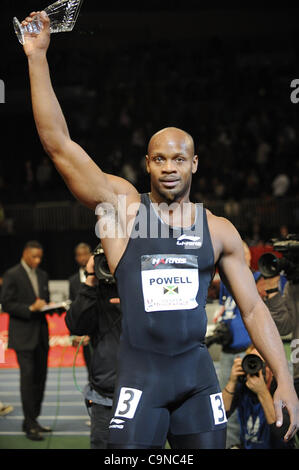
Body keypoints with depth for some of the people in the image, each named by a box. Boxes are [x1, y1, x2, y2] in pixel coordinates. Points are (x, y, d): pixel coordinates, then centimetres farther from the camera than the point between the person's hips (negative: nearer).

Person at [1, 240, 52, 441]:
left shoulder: (42, 275, 15)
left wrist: (46, 306, -1)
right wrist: (30, 309, -20)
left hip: (41, 334, 7)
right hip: (23, 336, -7)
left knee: (40, 378, 8)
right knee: (28, 377, -9)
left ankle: (32, 420, 18)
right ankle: (30, 425, -7)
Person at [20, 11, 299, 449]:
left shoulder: (219, 230, 6)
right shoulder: (123, 206, -1)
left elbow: (253, 308, 9)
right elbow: (58, 143, -8)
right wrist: (38, 57, -14)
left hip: (198, 374, 3)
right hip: (140, 374, -2)